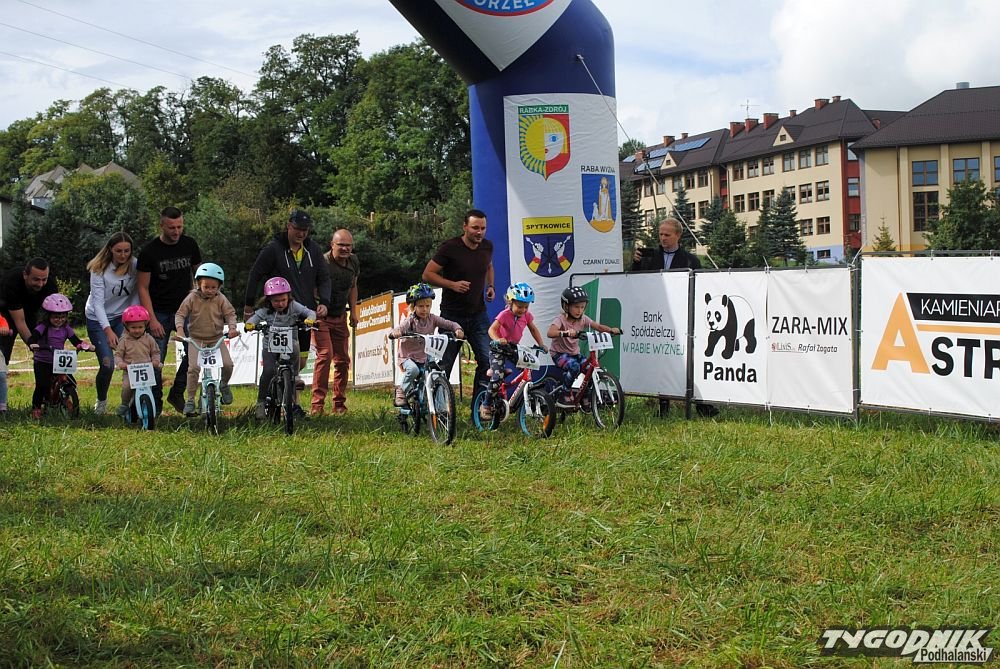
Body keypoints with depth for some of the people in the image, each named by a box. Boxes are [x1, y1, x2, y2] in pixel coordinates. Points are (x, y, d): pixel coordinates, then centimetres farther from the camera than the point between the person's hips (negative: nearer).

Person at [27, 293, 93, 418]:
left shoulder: (66, 329, 4)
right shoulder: (43, 328, -10)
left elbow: (76, 341, 3)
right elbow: (31, 339, -24)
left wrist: (86, 346, -15)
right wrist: (34, 346, -46)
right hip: (42, 362, -4)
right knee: (42, 385, -12)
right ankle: (36, 407, 5)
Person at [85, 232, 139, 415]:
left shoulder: (135, 266, -11)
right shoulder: (99, 269, -18)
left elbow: (138, 295, -8)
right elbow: (98, 302, -22)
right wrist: (108, 330, -33)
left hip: (122, 317, 2)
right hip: (98, 319, -2)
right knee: (107, 364, -12)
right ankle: (101, 401, 16)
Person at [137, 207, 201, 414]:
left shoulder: (189, 245, 1)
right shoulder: (149, 252, -9)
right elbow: (143, 288, -7)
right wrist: (152, 319, -15)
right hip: (159, 313, -2)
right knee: (156, 359, -4)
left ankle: (177, 393, 3)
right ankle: (155, 403, 13)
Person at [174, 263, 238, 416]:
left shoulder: (221, 299, -3)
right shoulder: (192, 298, -7)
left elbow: (230, 313, -1)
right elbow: (180, 314, -5)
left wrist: (232, 327, -20)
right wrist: (180, 328, -22)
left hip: (217, 339, 2)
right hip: (196, 339, -2)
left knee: (227, 364, -14)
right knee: (193, 367, -18)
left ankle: (224, 385, 19)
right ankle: (190, 400, -7)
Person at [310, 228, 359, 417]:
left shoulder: (353, 262, 3)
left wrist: (353, 312, 14)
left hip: (340, 317, 7)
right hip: (321, 316, -6)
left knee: (343, 359, 6)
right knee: (325, 355, -20)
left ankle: (339, 403, 17)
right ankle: (317, 403, -18)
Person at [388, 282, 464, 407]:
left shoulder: (432, 319, 0)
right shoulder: (410, 320, -11)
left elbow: (449, 324, -2)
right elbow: (399, 328, -26)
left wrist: (458, 329, -23)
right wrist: (395, 333, -50)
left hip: (426, 357, 4)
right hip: (408, 356, -4)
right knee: (413, 370, -34)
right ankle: (402, 390, -9)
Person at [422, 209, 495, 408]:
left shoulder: (487, 246, 2)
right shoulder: (450, 248, -14)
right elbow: (428, 274, -10)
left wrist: (490, 286, 6)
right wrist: (452, 284, -23)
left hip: (478, 314, 4)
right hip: (452, 315, -4)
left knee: (487, 360, -5)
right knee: (444, 364, 2)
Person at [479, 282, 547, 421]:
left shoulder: (526, 315, -5)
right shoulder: (504, 315, -22)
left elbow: (533, 329, 9)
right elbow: (492, 329, -33)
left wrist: (541, 344, -2)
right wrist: (497, 339, -54)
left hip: (513, 347, 6)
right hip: (498, 348, -6)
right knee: (497, 378, -19)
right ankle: (486, 405, -6)